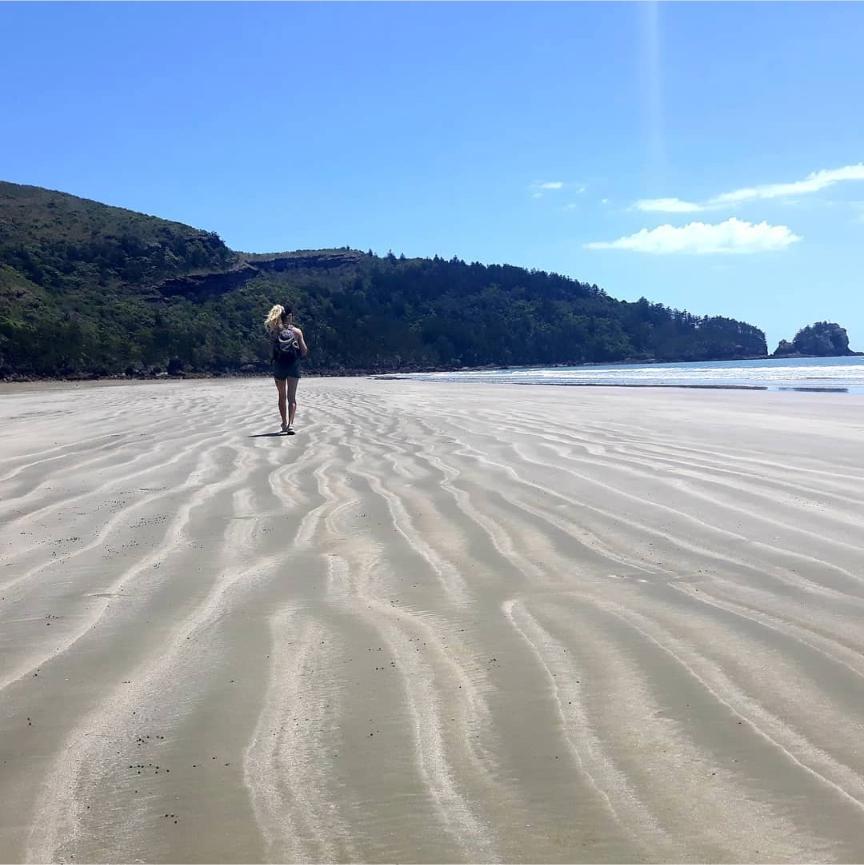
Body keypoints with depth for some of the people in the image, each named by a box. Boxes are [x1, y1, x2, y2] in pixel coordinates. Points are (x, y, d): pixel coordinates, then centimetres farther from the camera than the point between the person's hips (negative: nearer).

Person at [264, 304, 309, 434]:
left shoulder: (274, 330, -3)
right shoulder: (297, 331, -5)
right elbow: (304, 352, -2)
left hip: (278, 365, 2)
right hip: (293, 365, -2)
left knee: (282, 396, 17)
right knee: (291, 397, -4)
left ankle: (284, 423, 26)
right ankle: (290, 424, -21)